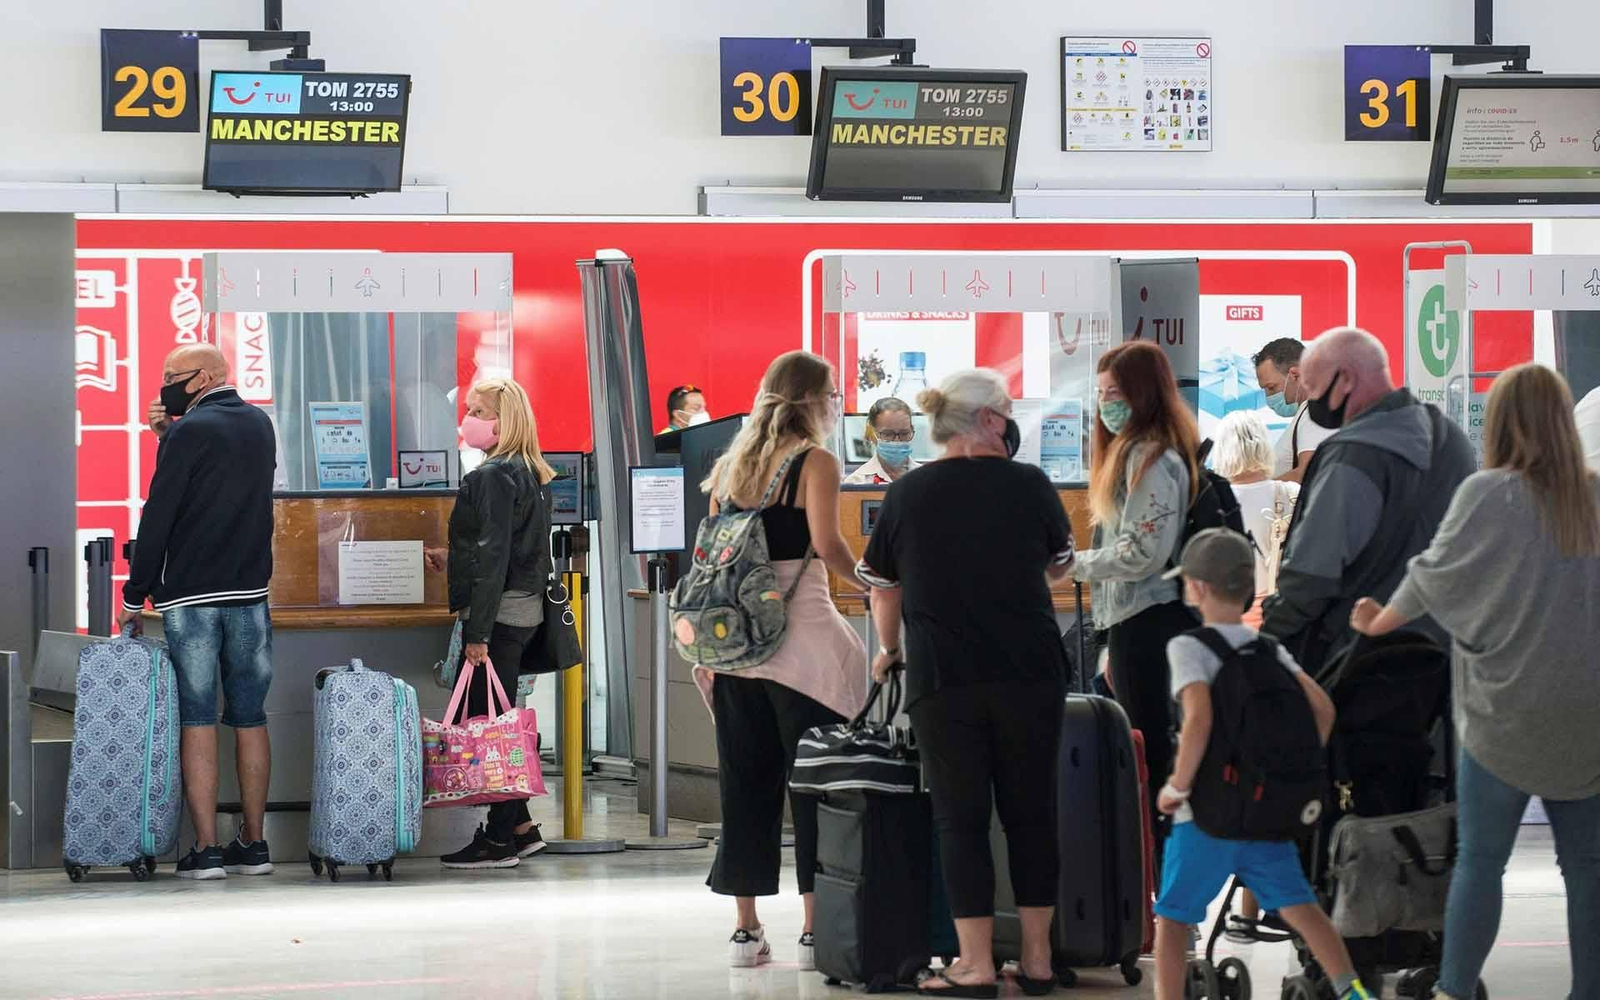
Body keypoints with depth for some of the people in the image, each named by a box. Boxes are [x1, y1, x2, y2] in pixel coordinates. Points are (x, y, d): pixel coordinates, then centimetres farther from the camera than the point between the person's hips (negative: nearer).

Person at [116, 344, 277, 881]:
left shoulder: (191, 431, -9)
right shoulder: (259, 425, 11)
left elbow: (157, 517, -10)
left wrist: (135, 596, -4)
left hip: (190, 598, -6)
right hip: (250, 595, 6)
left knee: (196, 721, -3)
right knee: (250, 719, 10)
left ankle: (205, 850, -5)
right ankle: (253, 843, 12)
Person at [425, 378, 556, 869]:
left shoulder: (493, 477, -14)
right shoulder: (531, 475, 15)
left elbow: (493, 556, -19)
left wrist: (477, 632, -20)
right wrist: (454, 561, 22)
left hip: (499, 611, -10)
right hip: (525, 610, 10)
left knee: (483, 719, -6)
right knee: (494, 718, 15)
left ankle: (500, 839, -4)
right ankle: (519, 827, 18)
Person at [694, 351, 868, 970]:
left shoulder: (732, 465, 13)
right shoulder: (814, 461, -5)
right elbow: (826, 544, -15)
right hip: (802, 636, -6)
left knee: (745, 784, 9)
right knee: (814, 783, 0)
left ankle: (746, 929, 12)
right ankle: (816, 931, -1)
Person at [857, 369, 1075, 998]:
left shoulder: (908, 494, 0)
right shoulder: (1028, 485, 0)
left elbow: (883, 589, 9)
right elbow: (1059, 568, 15)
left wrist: (890, 649, 26)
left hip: (943, 680, -1)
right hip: (1029, 674, 1)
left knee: (960, 817, 4)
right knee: (1031, 812, 10)